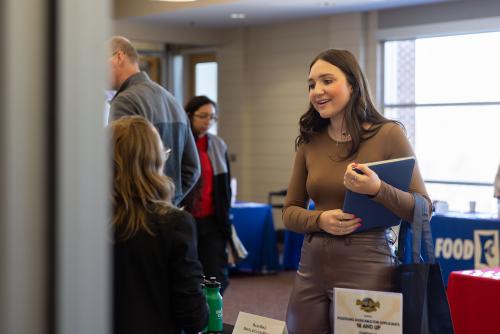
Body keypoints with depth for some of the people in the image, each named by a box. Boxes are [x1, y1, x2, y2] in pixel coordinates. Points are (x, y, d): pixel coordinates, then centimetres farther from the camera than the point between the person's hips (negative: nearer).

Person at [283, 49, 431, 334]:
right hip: (312, 268, 5)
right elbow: (290, 211, 10)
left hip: (366, 268, -4)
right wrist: (320, 219, -11)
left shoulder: (388, 134, -7)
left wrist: (377, 189, -24)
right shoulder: (310, 142, 6)